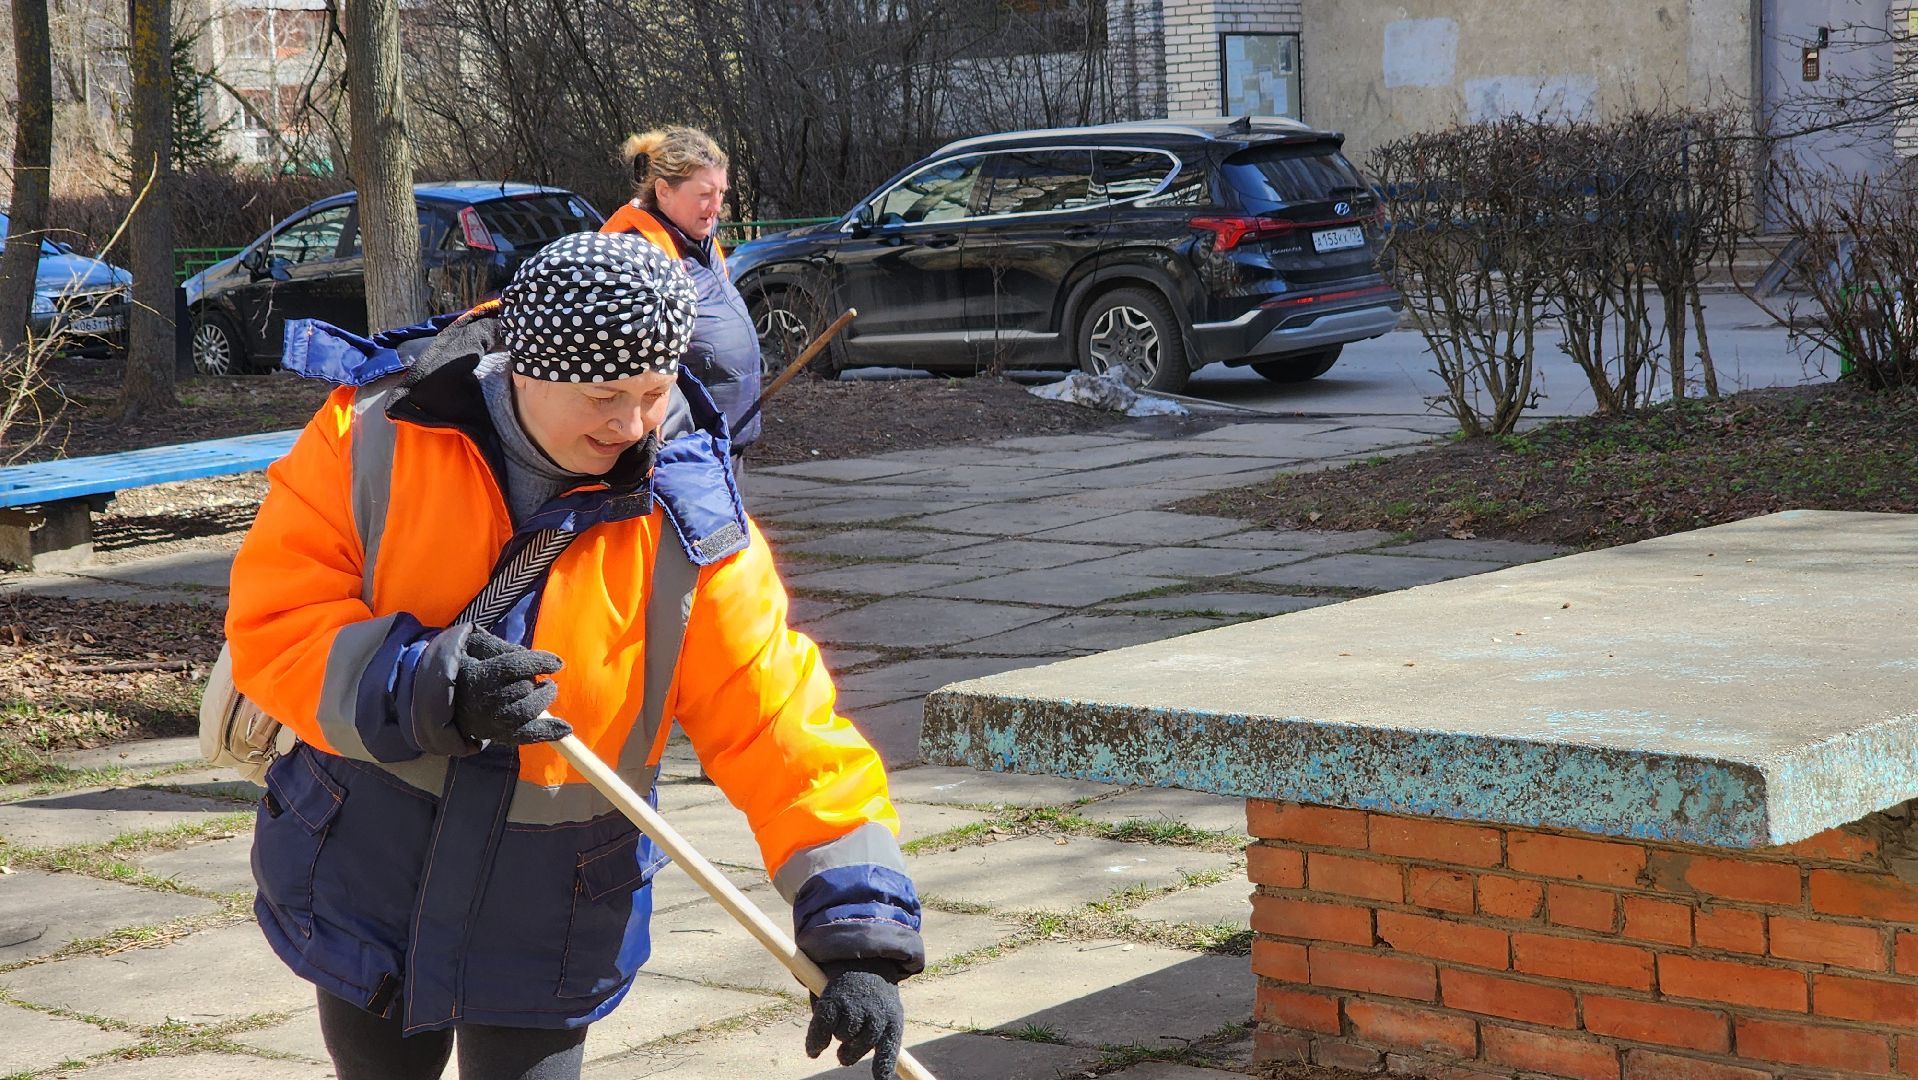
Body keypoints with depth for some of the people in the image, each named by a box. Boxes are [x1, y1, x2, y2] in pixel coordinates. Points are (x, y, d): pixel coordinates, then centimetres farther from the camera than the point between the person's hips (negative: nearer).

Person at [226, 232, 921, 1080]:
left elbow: (779, 726, -16)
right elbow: (271, 621, -17)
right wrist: (425, 689, -34)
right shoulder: (375, 436, -14)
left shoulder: (688, 528, -13)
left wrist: (858, 934, -24)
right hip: (364, 876, 1)